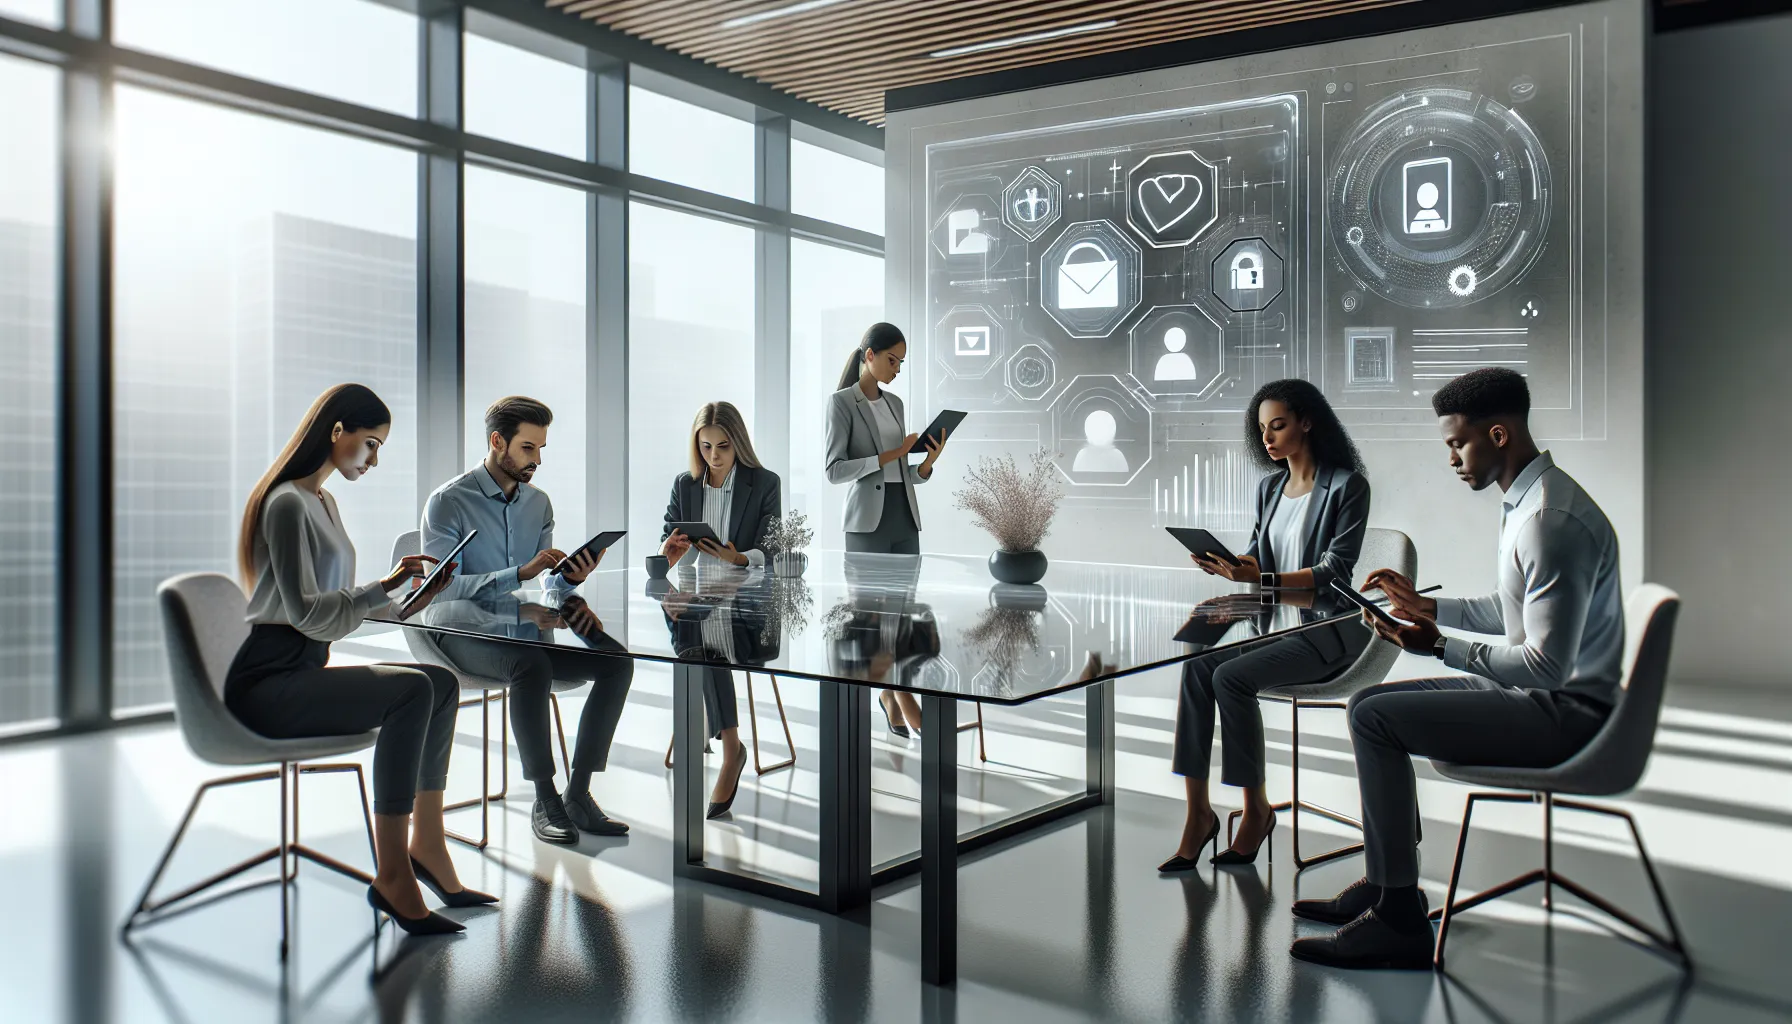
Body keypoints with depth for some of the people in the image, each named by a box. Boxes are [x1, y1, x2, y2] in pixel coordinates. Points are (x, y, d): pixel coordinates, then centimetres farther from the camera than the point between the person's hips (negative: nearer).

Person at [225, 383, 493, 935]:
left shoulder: (325, 501, 18)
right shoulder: (288, 503, -12)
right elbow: (305, 611, -19)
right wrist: (383, 588, -19)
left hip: (306, 670, 10)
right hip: (267, 683, -9)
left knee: (442, 682, -4)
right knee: (411, 691, -28)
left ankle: (426, 846, -4)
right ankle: (393, 875, -25)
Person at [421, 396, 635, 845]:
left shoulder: (539, 502, 11)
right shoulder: (448, 502, -8)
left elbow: (549, 589, 12)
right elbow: (445, 588, -18)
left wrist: (570, 578, -13)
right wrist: (521, 572, -27)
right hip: (463, 633, -6)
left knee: (616, 661, -17)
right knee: (532, 665, -37)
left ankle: (578, 793, -13)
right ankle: (544, 800, -23)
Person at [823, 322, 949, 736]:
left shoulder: (895, 403, 16)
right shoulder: (841, 402, -4)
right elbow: (833, 470, -11)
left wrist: (928, 462, -4)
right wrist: (889, 455, -16)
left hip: (905, 517, 6)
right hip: (867, 519, -6)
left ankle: (890, 693, 15)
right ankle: (900, 697, 9)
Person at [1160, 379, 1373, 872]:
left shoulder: (1347, 485, -7)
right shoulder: (1269, 487, 14)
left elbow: (1335, 571, -15)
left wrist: (1262, 580, -27)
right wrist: (1223, 565, -8)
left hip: (1326, 628, -6)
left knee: (1231, 677, -29)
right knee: (1196, 663, -22)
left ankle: (1256, 809, -10)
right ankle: (1198, 810, -21)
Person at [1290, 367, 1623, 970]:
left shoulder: (1552, 520, -24)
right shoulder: (1525, 500, 10)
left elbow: (1547, 665, -27)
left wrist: (1440, 646, -25)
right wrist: (1427, 606, 12)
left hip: (1567, 713, -11)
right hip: (1545, 693, 11)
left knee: (1375, 717, -19)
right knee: (1371, 704, 11)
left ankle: (1400, 921, -12)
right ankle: (1384, 884, 17)